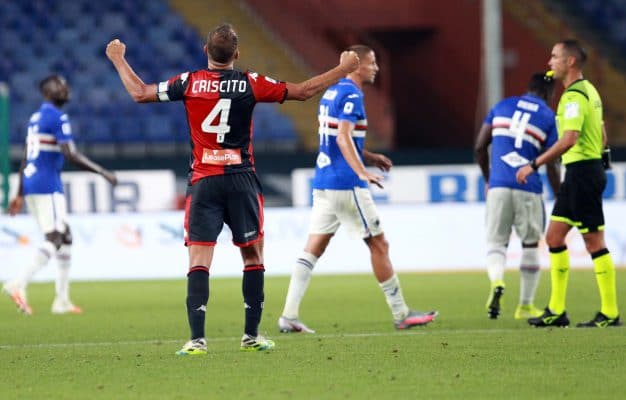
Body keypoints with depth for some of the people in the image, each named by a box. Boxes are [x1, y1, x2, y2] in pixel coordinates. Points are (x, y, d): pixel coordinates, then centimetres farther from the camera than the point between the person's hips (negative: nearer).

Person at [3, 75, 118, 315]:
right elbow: (70, 155, -19)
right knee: (54, 239, -11)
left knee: (65, 237, 14)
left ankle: (62, 300, 13)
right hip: (48, 186, -9)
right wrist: (102, 172, -12)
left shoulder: (35, 118, 17)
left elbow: (26, 158, 20)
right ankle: (19, 284, -26)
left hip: (30, 185, 9)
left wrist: (20, 194, 23)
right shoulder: (58, 118, -11)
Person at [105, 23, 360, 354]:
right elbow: (304, 91, 5)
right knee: (253, 257, 13)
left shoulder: (189, 83, -1)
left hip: (202, 183, 0)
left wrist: (118, 59, 25)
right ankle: (251, 335, 14)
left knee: (199, 261, -4)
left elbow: (140, 93, 9)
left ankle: (197, 339, -14)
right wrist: (344, 68, 17)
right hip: (241, 181, 0)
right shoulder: (250, 84, -2)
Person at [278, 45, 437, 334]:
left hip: (323, 182, 9)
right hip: (346, 184, -9)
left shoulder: (331, 92, 17)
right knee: (378, 244, 1)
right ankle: (401, 315, 8)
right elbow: (343, 137, -24)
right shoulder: (351, 94, -12)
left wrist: (369, 157, 24)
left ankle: (289, 316, -5)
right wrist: (362, 172, -33)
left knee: (313, 249, 3)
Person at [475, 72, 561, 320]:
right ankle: (525, 305, 19)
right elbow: (551, 166, 1)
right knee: (531, 245, 15)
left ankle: (496, 282, -22)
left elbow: (479, 147, 12)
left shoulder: (501, 106, 12)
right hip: (528, 189, -2)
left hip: (498, 186, 2)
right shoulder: (548, 117, 3)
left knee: (496, 242, 10)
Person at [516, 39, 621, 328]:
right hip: (577, 174, 10)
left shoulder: (575, 96, -16)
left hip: (582, 173, -10)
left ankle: (610, 313, -2)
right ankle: (556, 311, 12)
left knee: (594, 241, -6)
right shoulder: (588, 91, 15)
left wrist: (534, 165, -25)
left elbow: (569, 139, -27)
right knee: (554, 236, 10)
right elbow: (602, 137, 21)